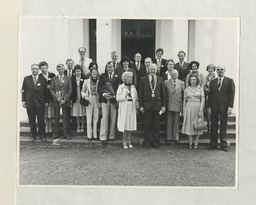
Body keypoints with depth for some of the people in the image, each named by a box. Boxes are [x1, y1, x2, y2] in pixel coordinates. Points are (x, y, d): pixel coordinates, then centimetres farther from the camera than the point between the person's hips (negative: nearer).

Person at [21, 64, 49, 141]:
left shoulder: (43, 79, 3)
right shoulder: (26, 79, 7)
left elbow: (46, 91, 3)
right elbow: (23, 90, 7)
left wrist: (46, 101, -1)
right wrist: (23, 100, 0)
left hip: (40, 103, -1)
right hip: (30, 103, 1)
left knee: (41, 120, 2)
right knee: (31, 121, 7)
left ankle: (42, 135, 14)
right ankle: (33, 135, 18)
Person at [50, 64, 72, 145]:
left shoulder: (68, 79, 6)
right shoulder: (54, 79, 9)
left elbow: (70, 90, 2)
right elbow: (51, 90, 5)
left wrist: (65, 99, -8)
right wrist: (57, 98, -8)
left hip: (65, 101, -1)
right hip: (56, 101, 1)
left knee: (66, 118, 2)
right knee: (56, 118, 3)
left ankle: (66, 134, 10)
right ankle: (55, 134, 11)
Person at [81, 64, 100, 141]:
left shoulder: (99, 82, 4)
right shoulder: (86, 81, 5)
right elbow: (83, 91, 11)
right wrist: (85, 96, -7)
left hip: (96, 102, 1)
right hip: (89, 101, 0)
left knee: (96, 119, 4)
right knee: (89, 119, 0)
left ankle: (95, 135, 11)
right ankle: (89, 135, 6)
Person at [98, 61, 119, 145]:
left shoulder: (117, 76, 5)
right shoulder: (103, 75, 10)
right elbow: (99, 86, 5)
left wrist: (114, 96, -11)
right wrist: (104, 93, -12)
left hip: (114, 99, 0)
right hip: (105, 99, 0)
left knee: (113, 118, 5)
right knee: (105, 117, -4)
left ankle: (111, 136, 17)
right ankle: (103, 138, -1)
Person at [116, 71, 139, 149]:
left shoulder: (133, 87, 13)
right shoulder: (121, 87, 1)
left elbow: (136, 98, 16)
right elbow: (118, 98, -6)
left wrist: (137, 106, 4)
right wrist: (125, 96, -18)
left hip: (132, 108, 4)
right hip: (124, 108, -4)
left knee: (131, 124, 4)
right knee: (125, 125, -2)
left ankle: (129, 141, 15)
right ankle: (124, 141, 9)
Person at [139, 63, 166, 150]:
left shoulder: (160, 80, 7)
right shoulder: (143, 80, 3)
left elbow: (163, 93, 7)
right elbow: (140, 93, 2)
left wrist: (163, 105, 2)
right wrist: (141, 105, -3)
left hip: (157, 105, 1)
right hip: (147, 105, -1)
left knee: (156, 126, 6)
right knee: (147, 125, 4)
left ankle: (156, 143, 17)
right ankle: (147, 143, 15)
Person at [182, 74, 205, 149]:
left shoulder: (200, 89, 2)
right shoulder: (187, 89, 5)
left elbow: (203, 100, -3)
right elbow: (184, 101, 8)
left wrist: (201, 110, -13)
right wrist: (184, 111, 5)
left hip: (197, 108, -1)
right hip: (189, 108, 1)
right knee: (189, 125, 1)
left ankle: (196, 143, 9)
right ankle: (190, 143, 8)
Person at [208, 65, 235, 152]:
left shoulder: (229, 81, 2)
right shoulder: (212, 81, 11)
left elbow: (232, 94, -3)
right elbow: (210, 95, 10)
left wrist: (230, 107, -10)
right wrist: (209, 107, 3)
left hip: (224, 107, -2)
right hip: (214, 107, 3)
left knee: (223, 127, 3)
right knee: (213, 126, 6)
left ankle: (224, 145, 12)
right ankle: (213, 145, 13)